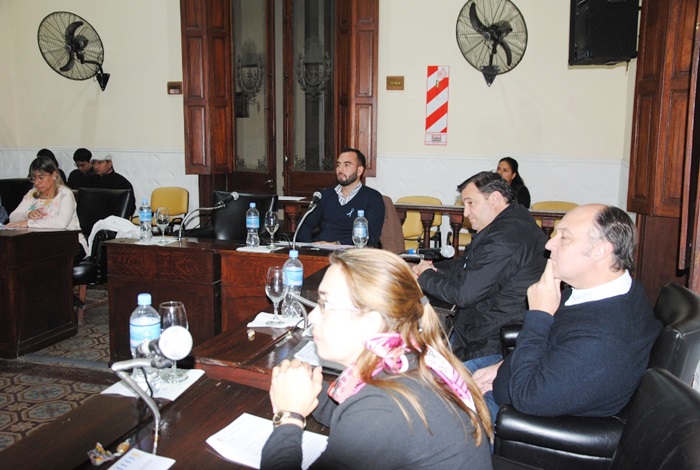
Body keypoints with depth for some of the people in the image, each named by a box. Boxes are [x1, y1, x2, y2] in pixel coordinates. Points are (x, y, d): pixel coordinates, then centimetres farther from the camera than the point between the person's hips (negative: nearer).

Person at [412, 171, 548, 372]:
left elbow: (464, 293, -25)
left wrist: (426, 276, -8)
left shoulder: (504, 239, -26)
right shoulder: (511, 222, 11)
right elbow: (464, 265, 18)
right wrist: (432, 269, 0)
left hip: (492, 346, -11)